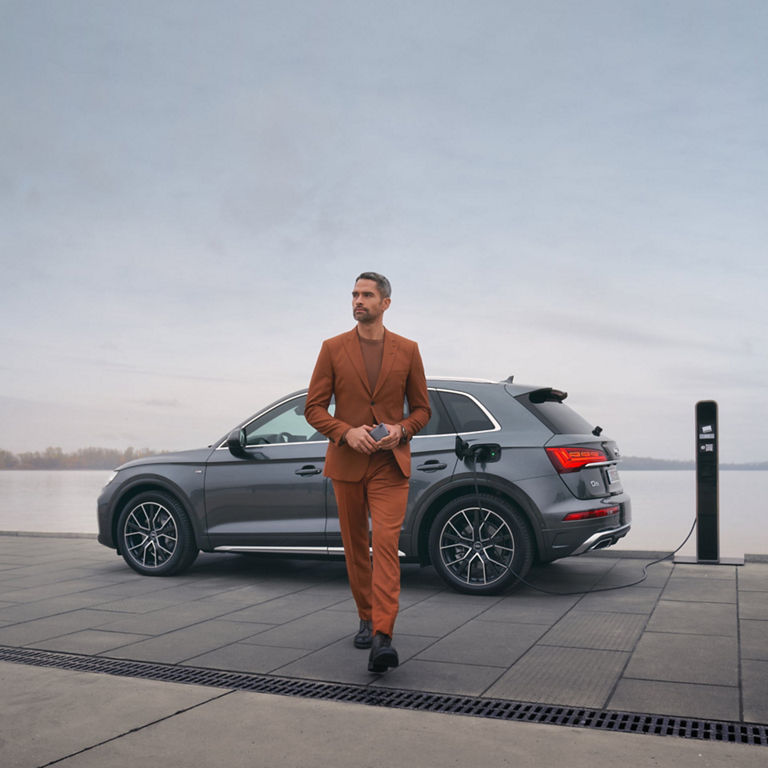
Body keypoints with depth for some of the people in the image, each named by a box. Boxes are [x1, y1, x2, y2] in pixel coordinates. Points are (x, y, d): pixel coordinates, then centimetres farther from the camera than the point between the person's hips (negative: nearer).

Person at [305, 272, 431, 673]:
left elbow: (422, 408, 9)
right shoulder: (333, 349, 3)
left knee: (385, 546, -14)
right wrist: (346, 432, -16)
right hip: (346, 463, 2)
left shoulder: (407, 350, 4)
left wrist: (401, 430, -12)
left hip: (390, 464, -1)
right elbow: (314, 408, 1)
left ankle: (382, 638, -17)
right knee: (355, 547, 12)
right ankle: (367, 619, 30)